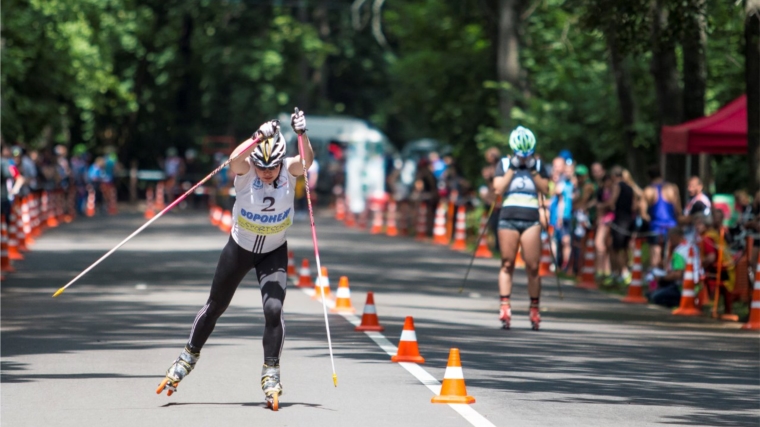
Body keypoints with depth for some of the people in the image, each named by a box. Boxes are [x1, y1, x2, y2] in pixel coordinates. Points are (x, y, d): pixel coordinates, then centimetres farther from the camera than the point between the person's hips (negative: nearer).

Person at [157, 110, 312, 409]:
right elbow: (235, 159, -46)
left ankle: (271, 374, -1)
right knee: (215, 306, 15)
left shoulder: (290, 171, -19)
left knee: (273, 310, -17)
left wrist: (302, 134, -58)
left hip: (274, 253, 0)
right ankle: (189, 357, 36)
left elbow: (307, 159, -40)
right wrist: (260, 137, -59)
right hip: (240, 248, 0)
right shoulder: (245, 171, -23)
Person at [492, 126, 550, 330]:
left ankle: (534, 309, 4)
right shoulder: (504, 164, 8)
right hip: (508, 219, 0)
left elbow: (545, 189, 2)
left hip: (531, 220, 0)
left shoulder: (538, 165, 12)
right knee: (507, 264, -3)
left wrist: (533, 170, -5)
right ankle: (505, 306, -7)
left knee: (532, 267, -4)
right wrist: (512, 168, -7)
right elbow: (498, 189, -4)